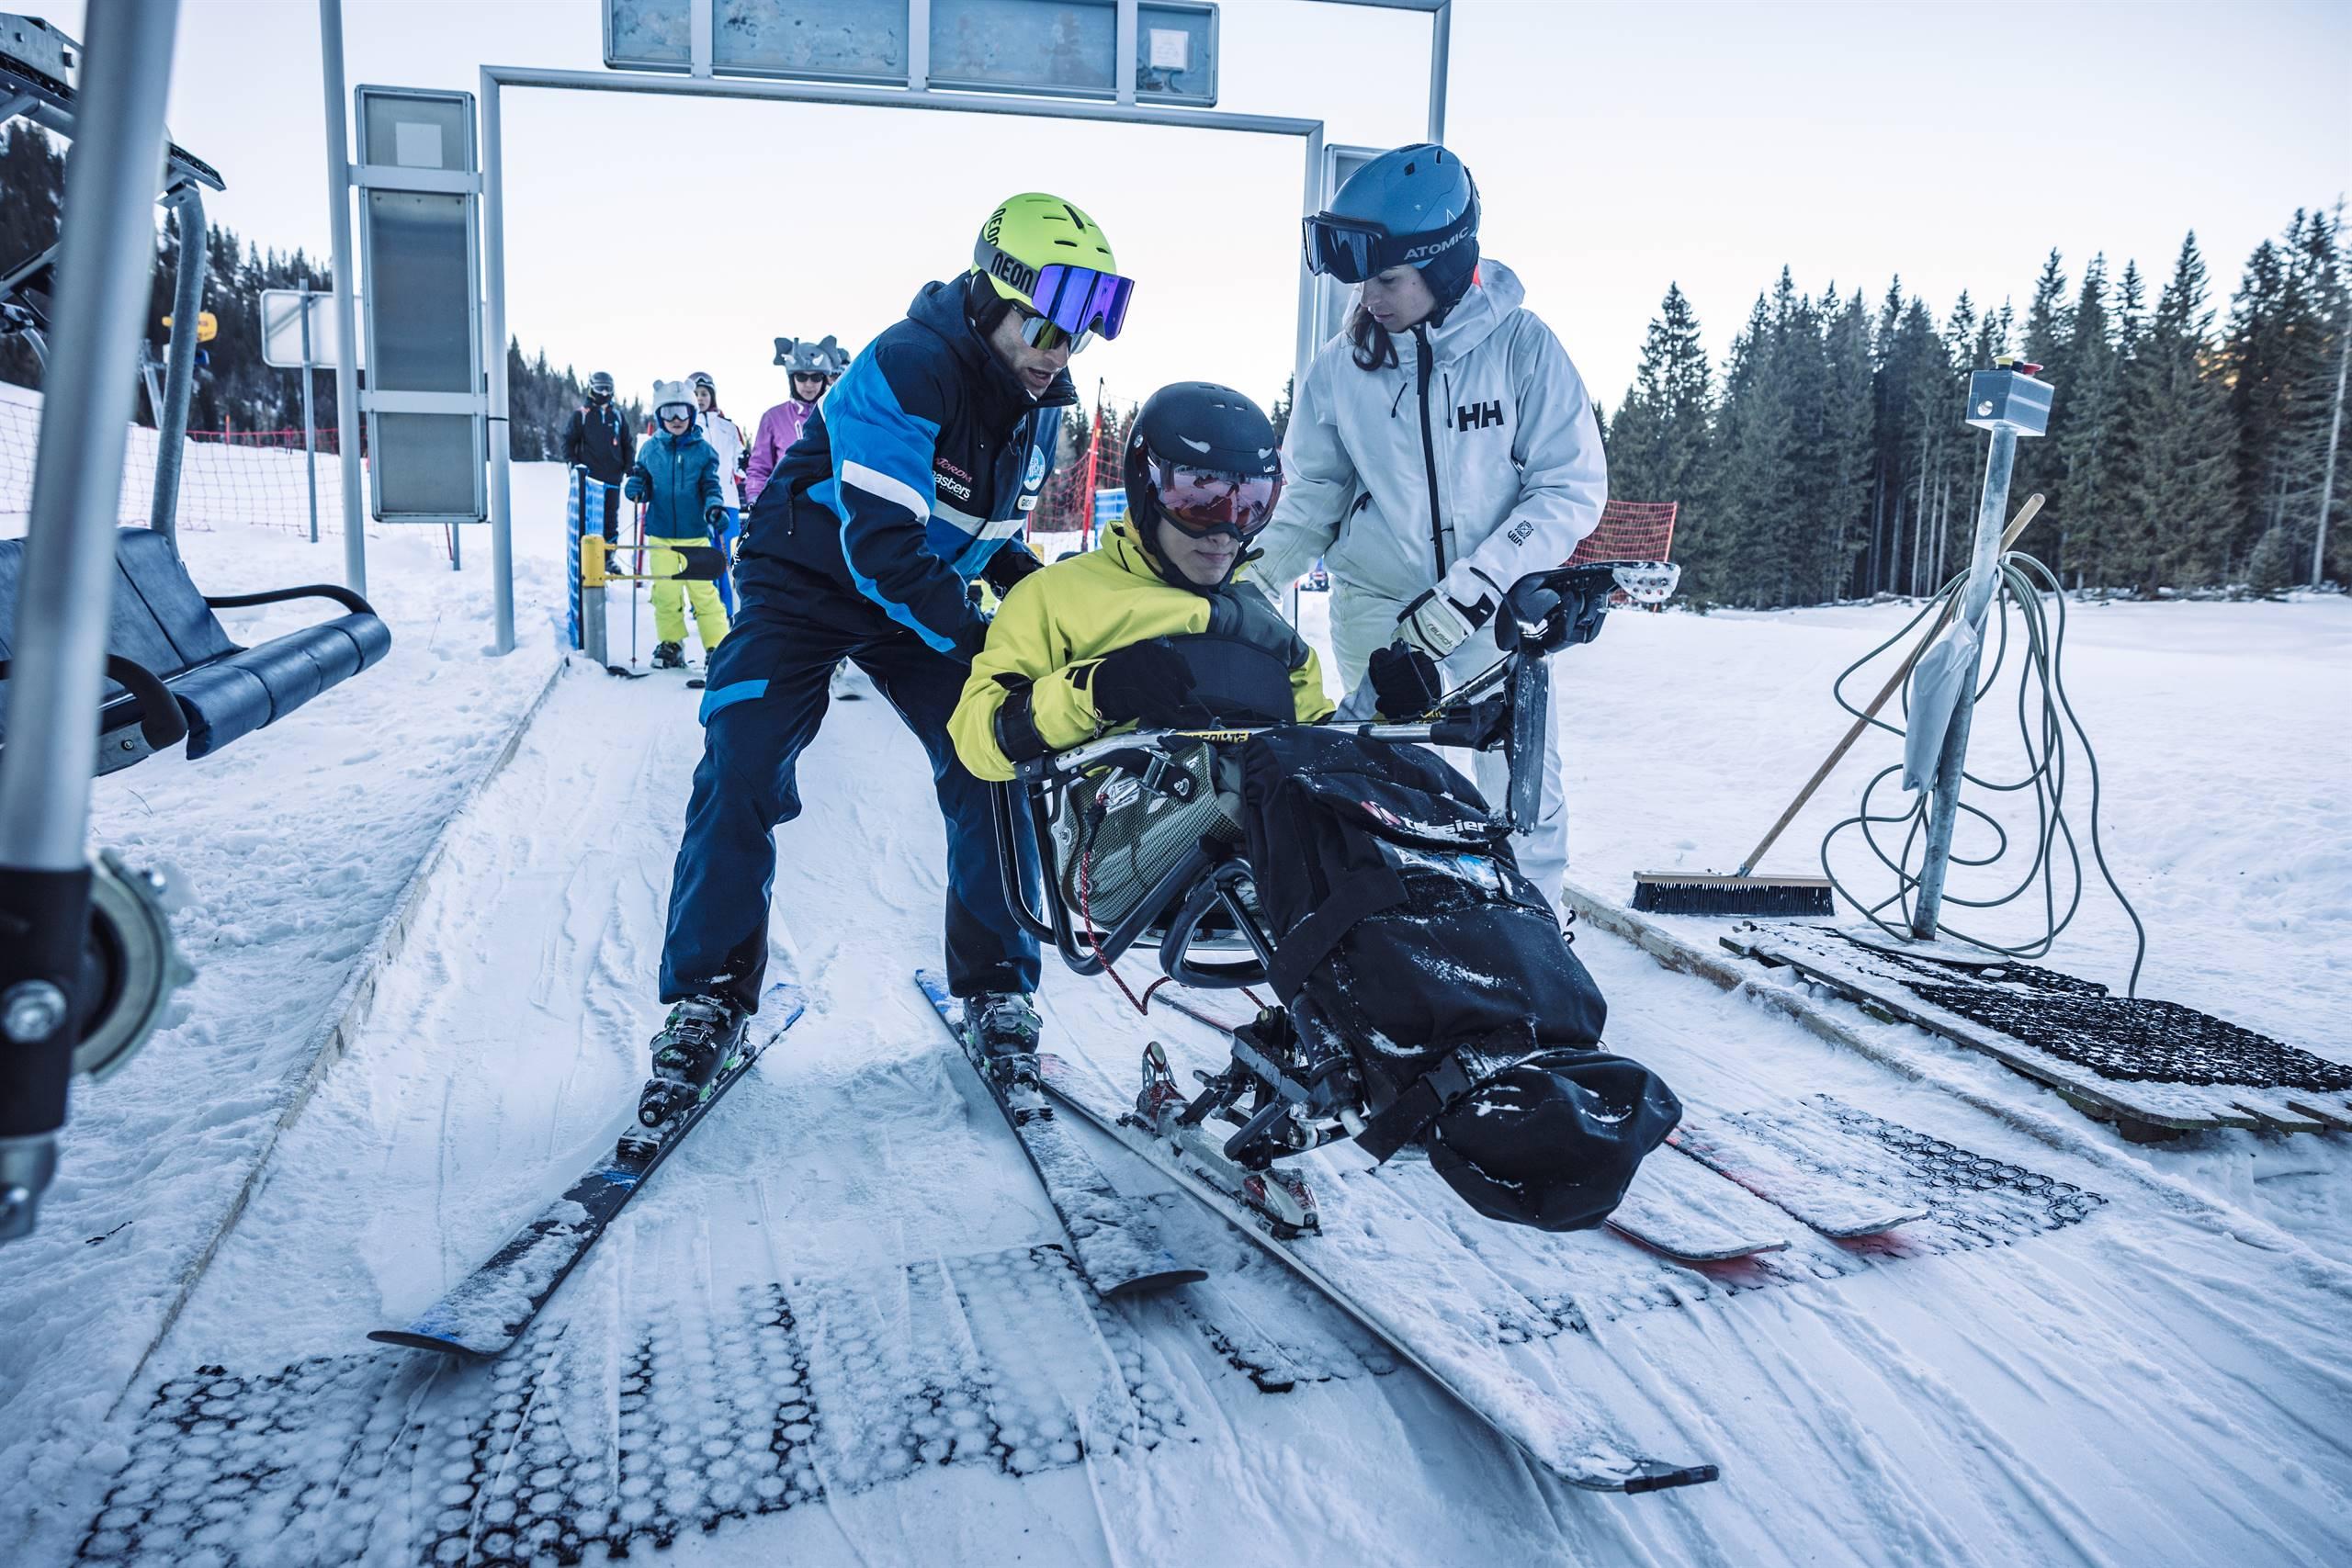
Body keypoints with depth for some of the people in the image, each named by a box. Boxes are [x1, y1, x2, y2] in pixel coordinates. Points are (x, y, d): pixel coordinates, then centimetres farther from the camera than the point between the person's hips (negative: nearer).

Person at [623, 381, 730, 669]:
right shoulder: (650, 449, 8)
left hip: (695, 533, -2)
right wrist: (636, 488, -10)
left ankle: (718, 645, 4)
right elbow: (646, 489, 13)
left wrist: (714, 508, -19)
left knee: (703, 591, -5)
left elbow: (711, 486, 1)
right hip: (660, 532, 2)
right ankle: (670, 644, 17)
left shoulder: (703, 450, 3)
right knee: (665, 592, 4)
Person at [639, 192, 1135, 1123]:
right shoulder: (906, 369, -27)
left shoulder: (1039, 399, -3)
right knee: (741, 772, -17)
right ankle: (710, 994, 0)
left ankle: (994, 983, 6)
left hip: (925, 598, 6)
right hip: (807, 584, -5)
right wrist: (979, 645, -33)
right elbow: (879, 544, -33)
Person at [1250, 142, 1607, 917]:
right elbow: (1313, 491, 9)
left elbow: (1572, 487, -11)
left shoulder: (1522, 345, -10)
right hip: (1377, 607, 1)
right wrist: (1257, 572, -8)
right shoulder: (1341, 366, -3)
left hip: (1496, 613, -1)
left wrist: (1473, 589, -21)